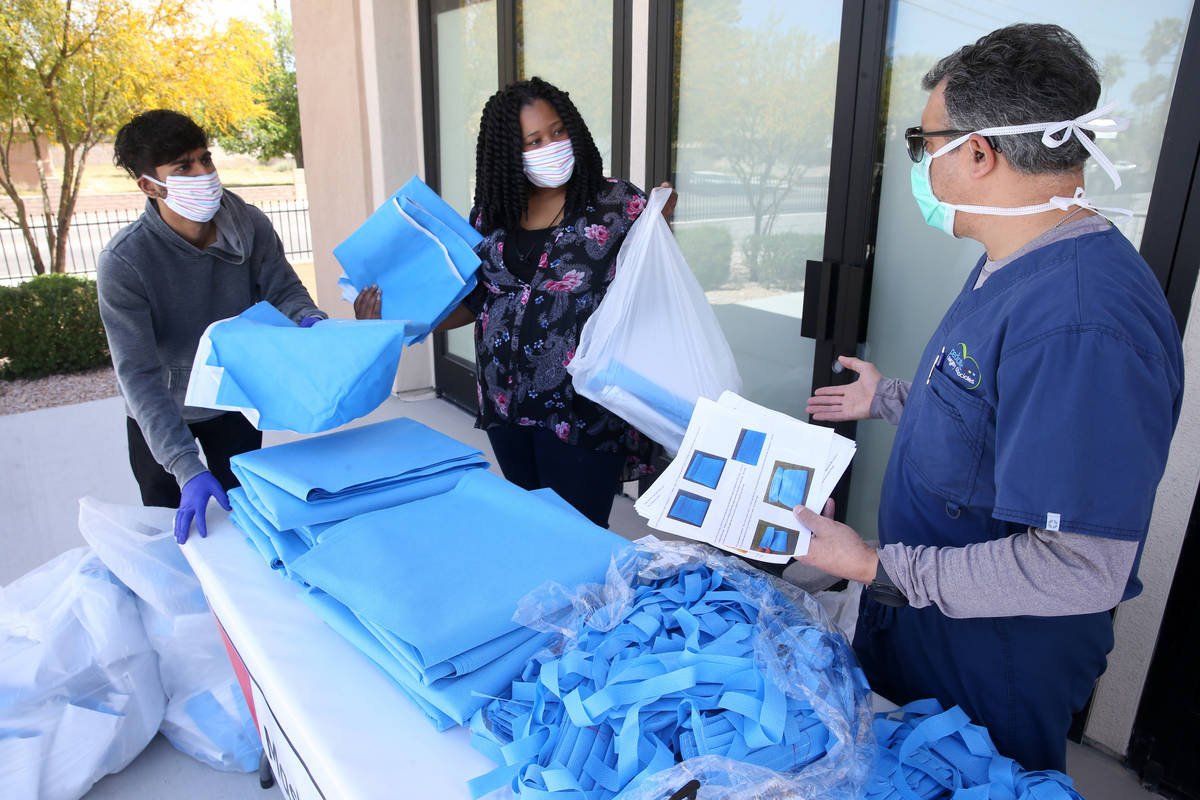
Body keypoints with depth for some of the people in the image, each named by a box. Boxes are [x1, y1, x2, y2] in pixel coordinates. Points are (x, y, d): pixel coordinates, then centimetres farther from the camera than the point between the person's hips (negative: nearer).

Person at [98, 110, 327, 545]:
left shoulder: (248, 224, -20)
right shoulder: (122, 263, -29)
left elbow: (283, 288, -7)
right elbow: (138, 376, -31)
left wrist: (309, 319, -34)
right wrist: (187, 468, -39)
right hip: (162, 415, -2)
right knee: (173, 532, 14)